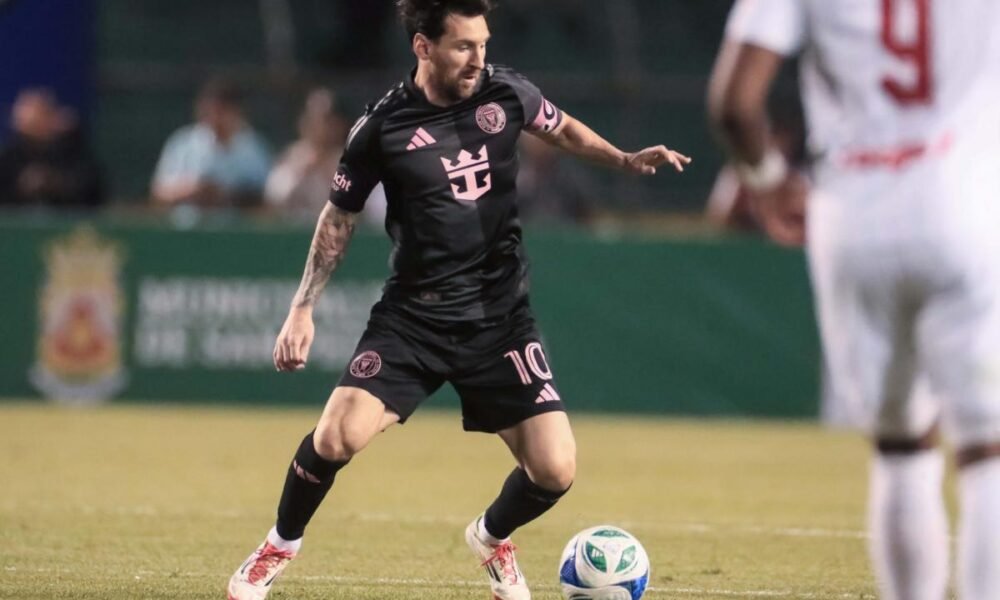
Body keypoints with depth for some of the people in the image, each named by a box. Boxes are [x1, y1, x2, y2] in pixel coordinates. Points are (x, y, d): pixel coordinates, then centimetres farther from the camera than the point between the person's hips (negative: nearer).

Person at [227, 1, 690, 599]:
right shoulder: (383, 126, -10)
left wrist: (626, 159, 3)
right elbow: (340, 217, 4)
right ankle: (281, 545, 9)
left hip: (500, 316, 2)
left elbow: (562, 128, 19)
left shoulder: (506, 93, -3)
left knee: (555, 470, -8)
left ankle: (491, 538, 26)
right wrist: (304, 308, 0)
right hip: (414, 315, -2)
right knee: (338, 436, -21)